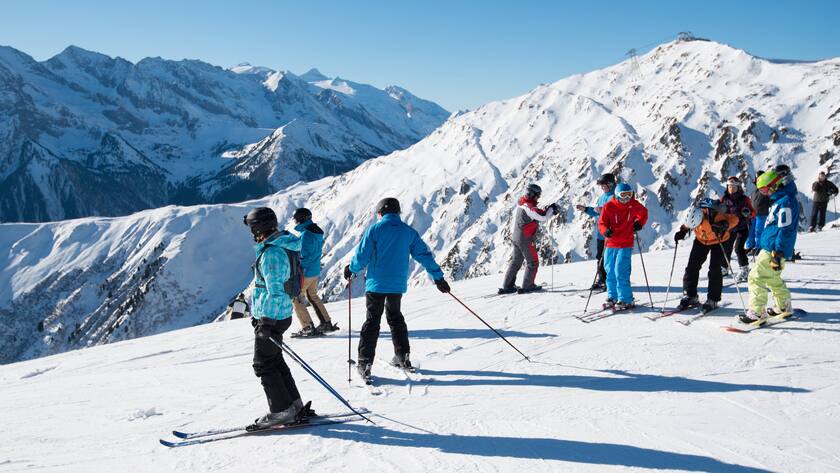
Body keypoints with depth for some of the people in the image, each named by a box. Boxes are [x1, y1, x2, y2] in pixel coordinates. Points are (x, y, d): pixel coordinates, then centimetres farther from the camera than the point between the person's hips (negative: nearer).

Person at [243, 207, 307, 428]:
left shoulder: (271, 253, -21)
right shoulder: (283, 246, 10)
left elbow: (276, 290, -25)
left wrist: (267, 321, -23)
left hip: (271, 317, -10)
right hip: (279, 315, 10)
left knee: (264, 365, 0)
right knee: (275, 361, 18)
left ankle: (281, 411, 6)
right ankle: (293, 405, 24)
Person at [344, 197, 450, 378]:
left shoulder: (375, 229, -7)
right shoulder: (409, 232, 3)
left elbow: (362, 256, -8)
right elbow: (424, 255, 4)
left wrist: (351, 269, 11)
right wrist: (438, 277, 11)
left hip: (376, 284, -3)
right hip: (398, 285, 3)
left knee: (372, 320, 3)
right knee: (395, 317, 20)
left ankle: (364, 362, 0)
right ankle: (403, 356, 22)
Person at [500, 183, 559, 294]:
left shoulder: (520, 205, 12)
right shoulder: (529, 207, -18)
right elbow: (543, 217, -22)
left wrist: (548, 211, 12)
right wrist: (551, 209, -5)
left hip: (515, 237, 9)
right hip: (525, 238, -9)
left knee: (516, 261, 16)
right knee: (533, 262, 4)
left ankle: (507, 286, 17)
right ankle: (527, 286, 5)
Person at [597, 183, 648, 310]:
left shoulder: (634, 205, -1)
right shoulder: (608, 206, -5)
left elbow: (643, 213, 19)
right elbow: (601, 222, -4)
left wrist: (639, 223, 1)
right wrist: (606, 231, -25)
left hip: (626, 245, -2)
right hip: (611, 244, 2)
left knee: (621, 272, -11)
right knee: (610, 272, 10)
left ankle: (626, 300, -3)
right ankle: (612, 297, 24)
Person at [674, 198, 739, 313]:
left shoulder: (714, 217, -40)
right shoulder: (692, 215, -25)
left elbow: (734, 219, -36)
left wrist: (724, 225, -54)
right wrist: (682, 231, -15)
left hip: (718, 241, -4)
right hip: (701, 240, 4)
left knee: (714, 269, -11)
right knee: (692, 266, -3)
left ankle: (713, 300, -1)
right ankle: (690, 296, 7)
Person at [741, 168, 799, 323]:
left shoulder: (786, 201, -17)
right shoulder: (781, 200, 15)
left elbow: (785, 230, -22)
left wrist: (778, 253, -25)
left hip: (773, 250, -11)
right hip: (770, 247, 11)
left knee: (756, 277, -10)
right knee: (773, 278, 22)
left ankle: (757, 311, -9)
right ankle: (784, 307, 33)